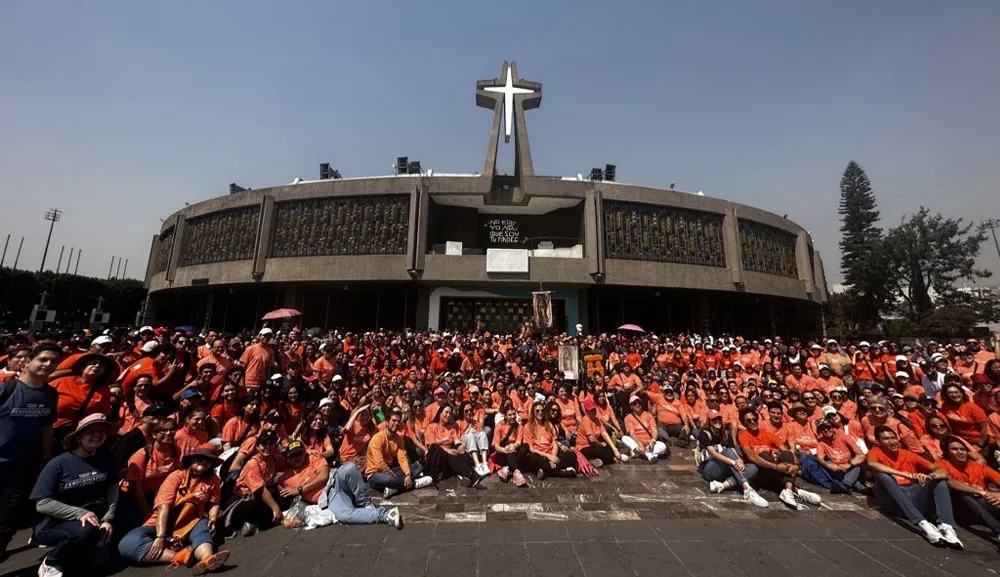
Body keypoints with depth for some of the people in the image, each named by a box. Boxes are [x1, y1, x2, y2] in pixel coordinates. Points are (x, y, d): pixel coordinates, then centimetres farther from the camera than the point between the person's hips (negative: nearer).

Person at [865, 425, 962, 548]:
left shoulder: (909, 455, 16)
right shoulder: (876, 452, 3)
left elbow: (943, 471, 7)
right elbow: (871, 464, -22)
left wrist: (929, 476, -17)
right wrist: (906, 475, -26)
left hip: (915, 498, 4)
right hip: (892, 500, -4)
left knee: (940, 480, -10)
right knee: (883, 475, -30)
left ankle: (946, 526, -27)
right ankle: (922, 523, -39)